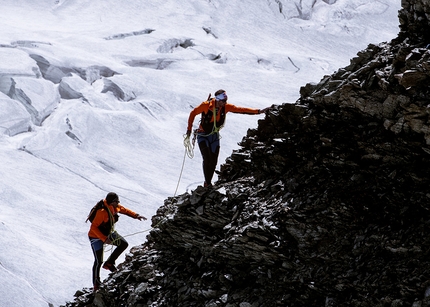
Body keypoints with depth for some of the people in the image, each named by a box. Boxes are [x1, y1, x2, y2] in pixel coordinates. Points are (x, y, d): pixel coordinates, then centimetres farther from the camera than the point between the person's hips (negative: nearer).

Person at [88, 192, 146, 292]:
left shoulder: (115, 207, -11)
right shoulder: (102, 212, -34)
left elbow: (124, 210, 10)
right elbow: (94, 227, -30)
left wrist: (136, 216, -3)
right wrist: (104, 239, -33)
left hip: (108, 233, 8)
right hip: (96, 236, -8)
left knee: (124, 244, -7)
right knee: (98, 261, -4)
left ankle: (109, 263, 8)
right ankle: (96, 285, 11)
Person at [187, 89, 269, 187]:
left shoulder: (226, 107, -12)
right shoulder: (206, 105, -23)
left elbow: (241, 110, -10)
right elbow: (193, 113, -10)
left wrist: (258, 111, -16)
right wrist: (189, 129, -8)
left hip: (214, 136, 4)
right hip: (203, 136, -4)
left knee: (213, 162, 1)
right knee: (206, 159, -20)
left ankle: (208, 182, 17)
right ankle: (207, 183, -16)